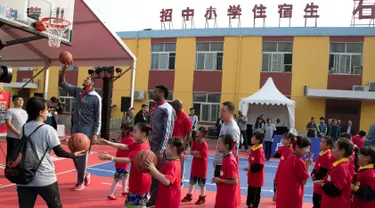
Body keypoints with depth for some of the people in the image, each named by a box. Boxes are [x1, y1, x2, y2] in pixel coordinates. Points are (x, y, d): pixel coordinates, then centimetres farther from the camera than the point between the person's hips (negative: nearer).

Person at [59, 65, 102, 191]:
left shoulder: (96, 97, -9)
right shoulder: (78, 91, 6)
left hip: (87, 129, -6)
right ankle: (85, 175, 32)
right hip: (76, 127, 6)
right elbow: (63, 85, 11)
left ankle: (80, 182, 13)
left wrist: (96, 133, -13)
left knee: (82, 156, -1)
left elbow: (98, 117, -9)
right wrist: (63, 72, -4)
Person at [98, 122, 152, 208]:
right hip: (138, 180, 10)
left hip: (140, 181, -10)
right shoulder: (139, 143, 4)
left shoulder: (141, 147, -25)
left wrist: (111, 158, -38)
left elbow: (128, 160, -33)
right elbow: (125, 147, 6)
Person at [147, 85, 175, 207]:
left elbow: (167, 132, -17)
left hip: (160, 148, -7)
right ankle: (153, 198, 26)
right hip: (151, 146, 8)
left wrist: (161, 150, -21)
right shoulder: (154, 109, 13)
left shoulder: (167, 109, -12)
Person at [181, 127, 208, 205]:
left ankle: (202, 197, 19)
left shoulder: (204, 145, -19)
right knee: (192, 181, 17)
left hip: (202, 166, -7)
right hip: (194, 165, 7)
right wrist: (196, 152, -17)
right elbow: (191, 152, 1)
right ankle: (189, 195, 30)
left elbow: (201, 156, -23)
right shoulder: (195, 142, 2)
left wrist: (194, 153, -10)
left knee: (202, 182, 5)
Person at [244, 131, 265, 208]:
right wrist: (250, 169, 8)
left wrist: (250, 169, -21)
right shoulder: (253, 148, 5)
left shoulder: (259, 151, -23)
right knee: (251, 192, 18)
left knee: (256, 194, 5)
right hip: (252, 176, 9)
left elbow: (259, 165, -25)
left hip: (257, 177, -9)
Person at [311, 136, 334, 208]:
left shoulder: (328, 156, -20)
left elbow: (324, 171, -22)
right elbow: (316, 166, 15)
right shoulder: (321, 153, 8)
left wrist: (316, 176, -12)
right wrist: (313, 174, 2)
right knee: (315, 199, 20)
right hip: (317, 181, 9)